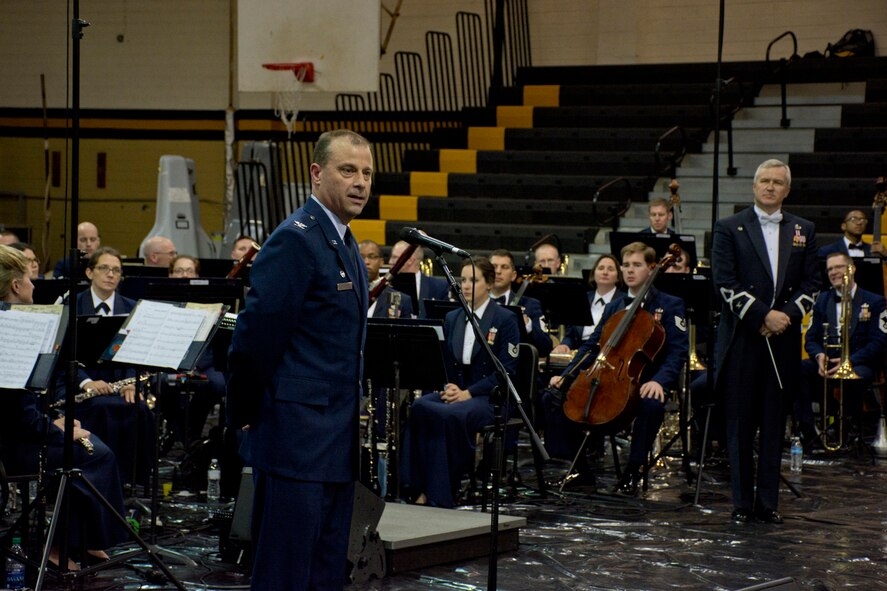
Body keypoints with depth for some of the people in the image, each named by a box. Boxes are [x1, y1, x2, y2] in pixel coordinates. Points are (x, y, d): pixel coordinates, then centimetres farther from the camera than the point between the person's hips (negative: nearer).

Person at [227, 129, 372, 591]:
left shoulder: (344, 244, 16)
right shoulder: (296, 240, -14)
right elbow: (256, 334, -17)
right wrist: (243, 413, -9)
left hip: (336, 444, 10)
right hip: (297, 443, -9)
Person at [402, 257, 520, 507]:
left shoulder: (505, 320, 0)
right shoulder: (452, 319, 18)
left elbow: (507, 370, -7)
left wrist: (469, 393, -17)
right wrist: (448, 387, -6)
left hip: (488, 396, -5)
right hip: (454, 392, 5)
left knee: (451, 415, -37)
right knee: (418, 407, -29)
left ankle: (440, 494, -27)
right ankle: (421, 488, -30)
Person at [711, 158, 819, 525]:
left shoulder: (803, 231, 12)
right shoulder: (729, 229, 3)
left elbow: (810, 284, 9)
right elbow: (725, 282, -6)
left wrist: (786, 315, -8)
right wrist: (762, 315, -14)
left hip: (782, 342, 3)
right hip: (742, 340, -2)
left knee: (774, 425, 6)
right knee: (740, 424, 2)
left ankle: (768, 502, 11)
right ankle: (742, 502, 8)